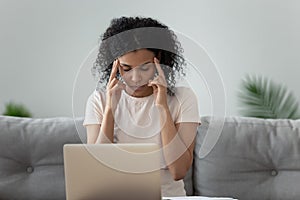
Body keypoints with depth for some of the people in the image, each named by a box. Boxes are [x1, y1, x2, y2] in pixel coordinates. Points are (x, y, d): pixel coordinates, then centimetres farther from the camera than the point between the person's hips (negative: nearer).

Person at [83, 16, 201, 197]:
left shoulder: (183, 98, -3)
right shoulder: (99, 100, 1)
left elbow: (179, 171, -11)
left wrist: (163, 107, -15)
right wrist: (110, 109, -13)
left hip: (168, 194, 0)